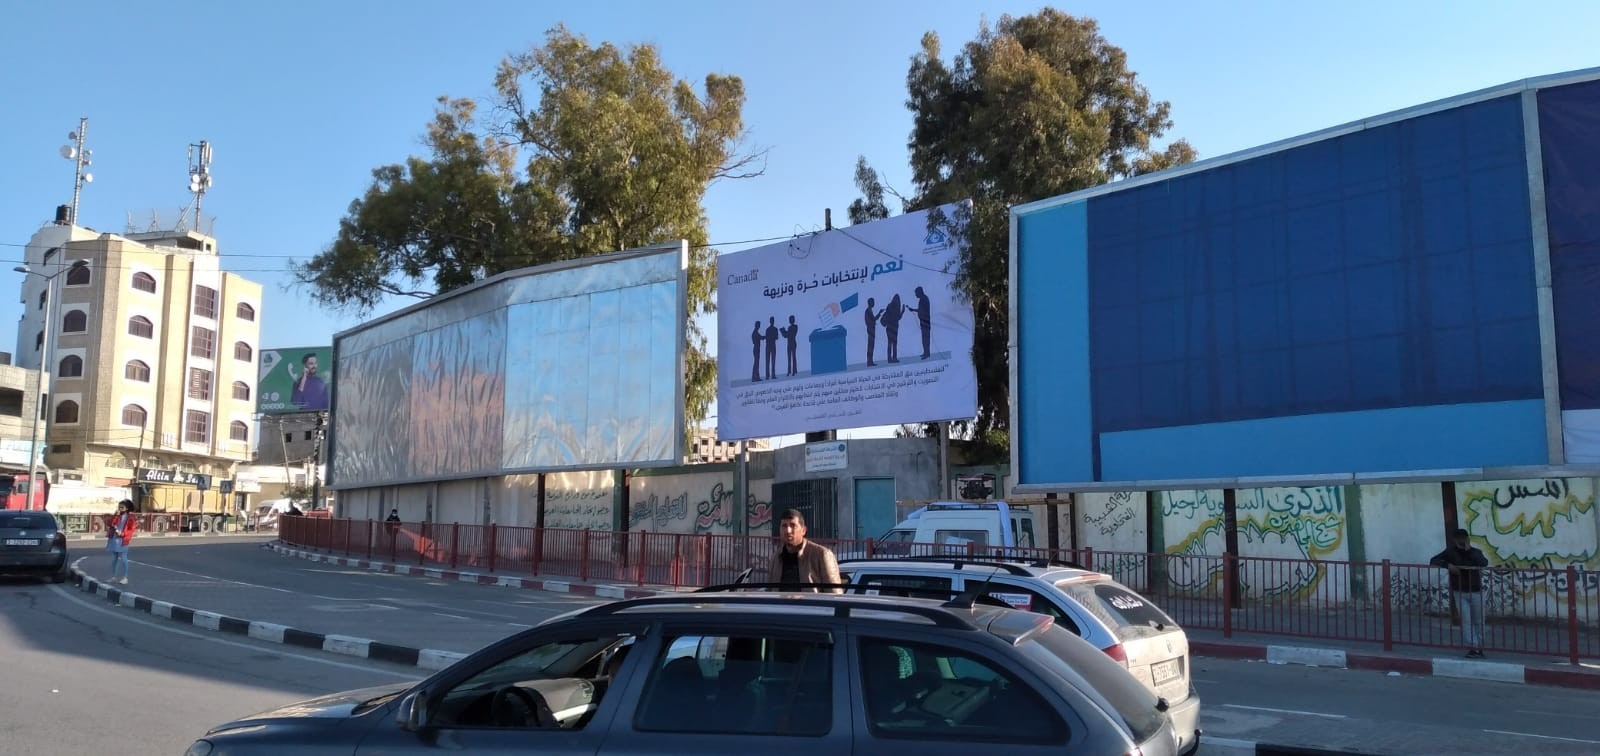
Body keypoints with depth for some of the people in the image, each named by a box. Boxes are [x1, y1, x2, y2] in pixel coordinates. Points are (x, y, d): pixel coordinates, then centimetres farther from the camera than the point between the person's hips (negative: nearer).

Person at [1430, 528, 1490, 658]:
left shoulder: (1475, 552, -5)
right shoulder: (1450, 551, -4)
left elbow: (1484, 563, -25)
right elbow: (1433, 561, -8)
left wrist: (1469, 550, -27)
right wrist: (1448, 565, -24)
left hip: (1476, 592, 1)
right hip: (1460, 593, -1)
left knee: (1478, 621, 10)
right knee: (1466, 621, -6)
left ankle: (1479, 647, 23)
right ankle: (1473, 648, -6)